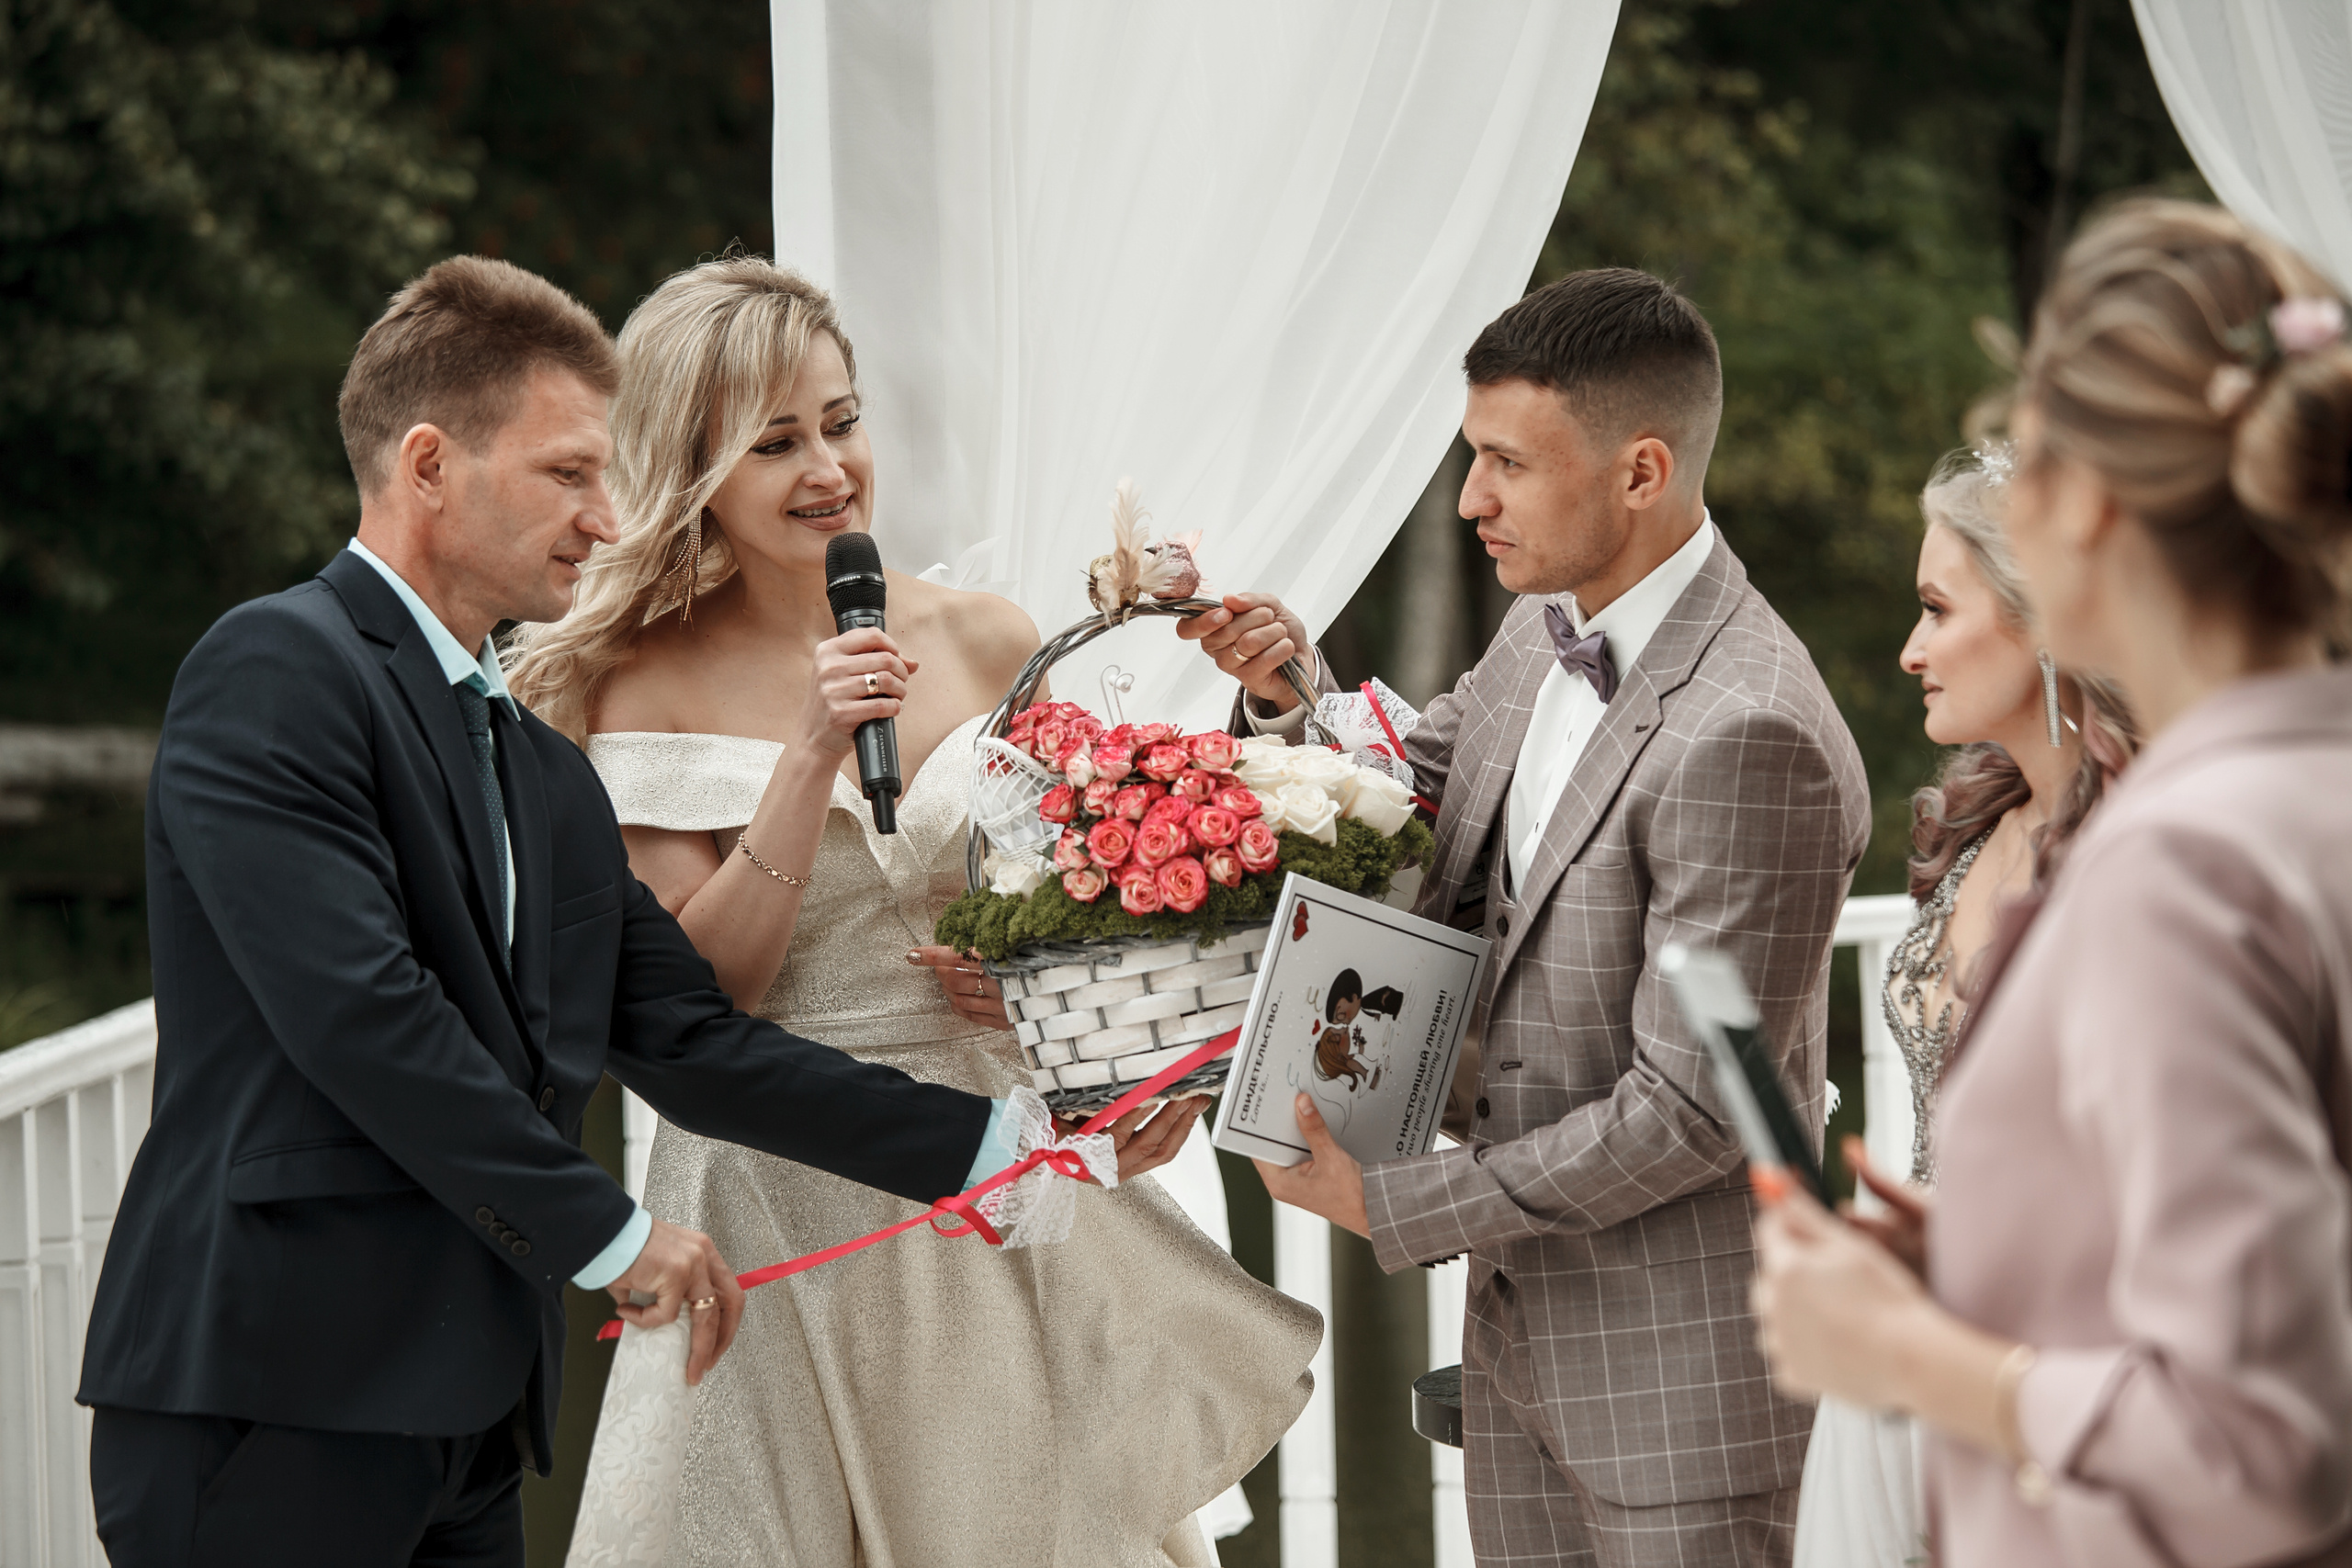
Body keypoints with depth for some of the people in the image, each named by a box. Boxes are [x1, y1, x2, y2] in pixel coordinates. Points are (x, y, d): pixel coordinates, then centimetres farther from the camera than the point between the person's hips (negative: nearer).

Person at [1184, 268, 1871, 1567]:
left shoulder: (1749, 737, -26)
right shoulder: (1546, 628, 2)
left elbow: (1689, 1111, -24)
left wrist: (1386, 1203, -16)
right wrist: (1291, 691, -2)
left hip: (1673, 1351, -8)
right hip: (1520, 1313, 8)